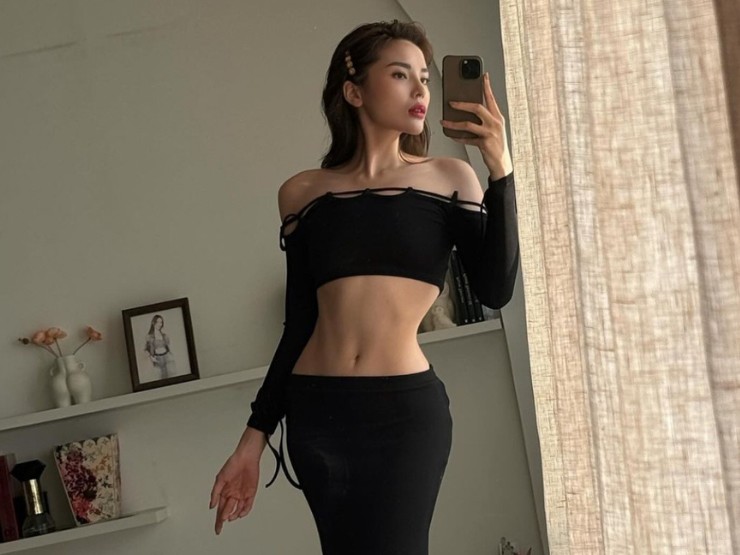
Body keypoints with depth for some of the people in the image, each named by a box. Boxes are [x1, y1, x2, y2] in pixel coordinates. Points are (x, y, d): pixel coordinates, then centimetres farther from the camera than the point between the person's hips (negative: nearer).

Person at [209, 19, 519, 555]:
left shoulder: (449, 177, 6)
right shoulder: (303, 192, 8)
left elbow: (495, 289, -6)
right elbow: (299, 323, 10)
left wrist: (501, 171, -13)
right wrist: (255, 437, 8)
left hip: (408, 409, -1)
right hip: (316, 411, 2)